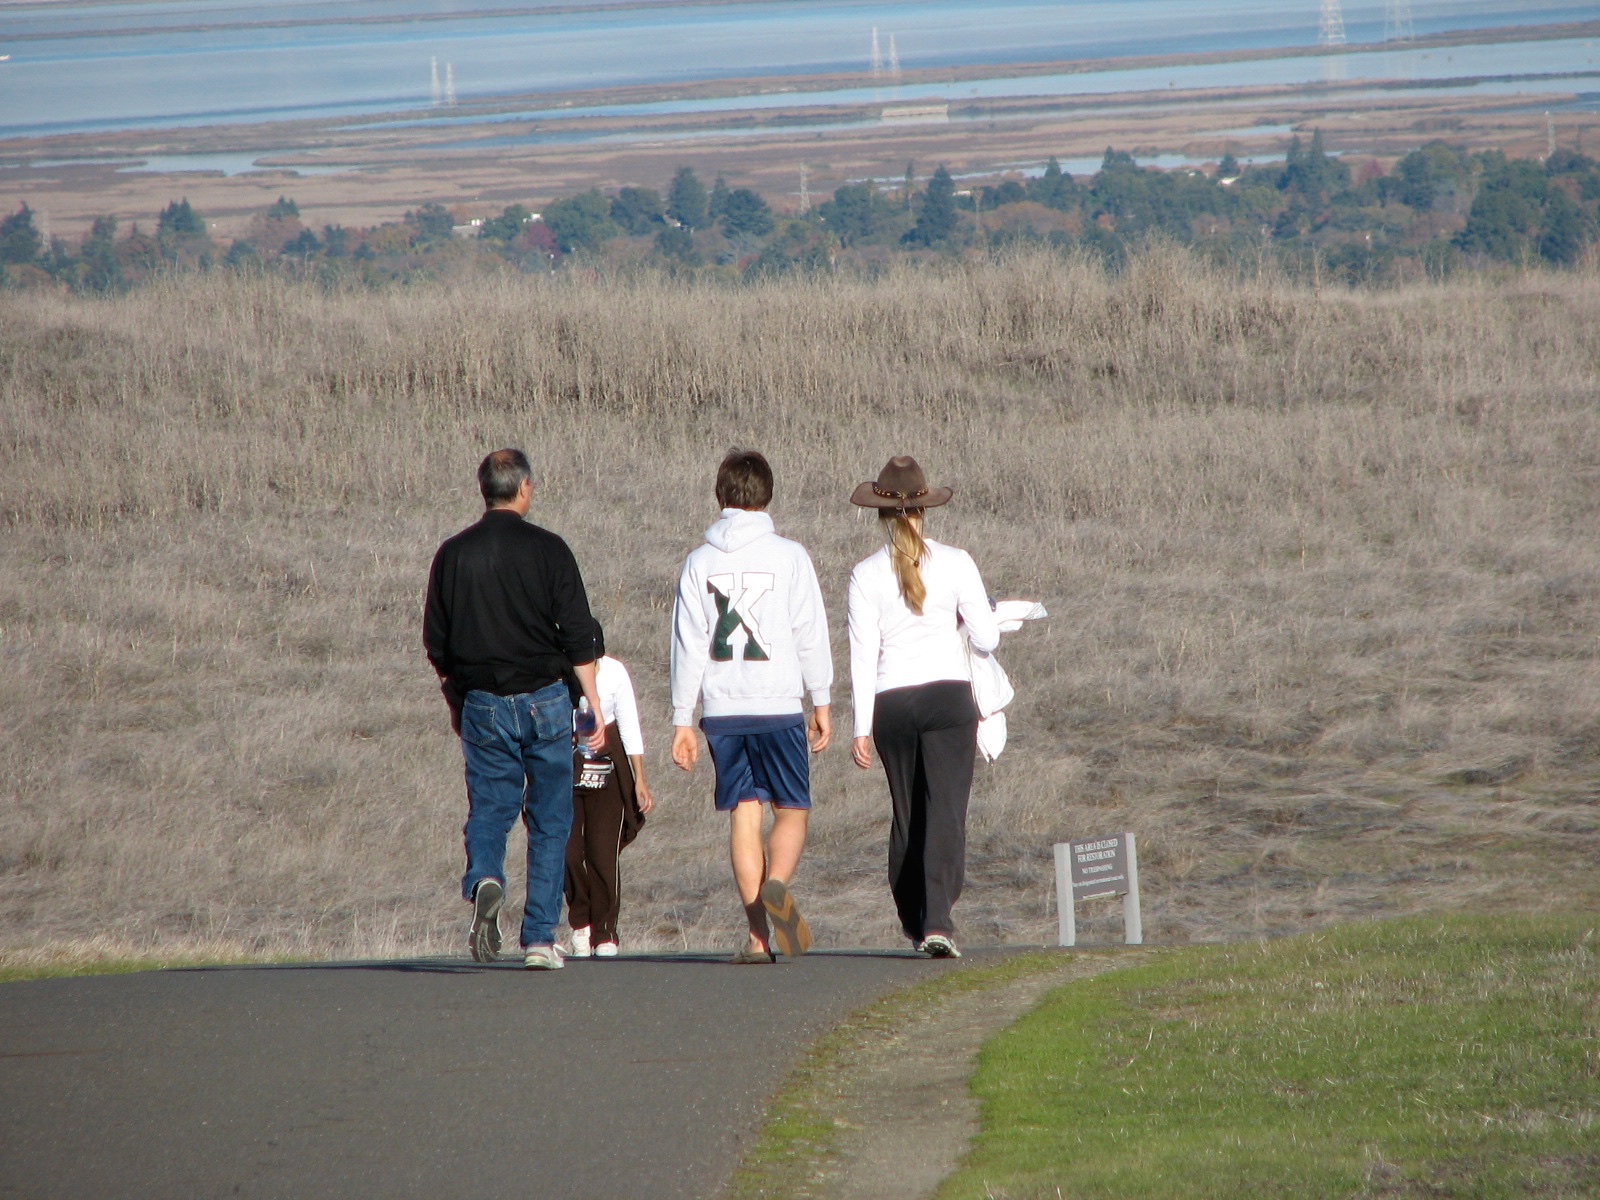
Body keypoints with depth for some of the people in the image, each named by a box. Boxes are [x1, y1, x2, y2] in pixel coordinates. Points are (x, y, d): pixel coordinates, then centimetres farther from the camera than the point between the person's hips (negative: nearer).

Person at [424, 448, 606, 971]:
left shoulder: (453, 554, 2)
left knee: (488, 809, 8)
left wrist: (456, 702, 21)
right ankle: (540, 938, 4)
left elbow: (436, 642, 8)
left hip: (483, 706, 2)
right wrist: (595, 705, -2)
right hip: (545, 700, -2)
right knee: (549, 821, 6)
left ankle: (484, 881, -24)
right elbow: (578, 636, -8)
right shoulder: (547, 550, -6)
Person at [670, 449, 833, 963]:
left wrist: (682, 719, 7)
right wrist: (821, 702, 9)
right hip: (778, 704, -2)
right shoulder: (789, 557, -1)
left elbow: (687, 645, 4)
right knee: (792, 809, 7)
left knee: (743, 814, 5)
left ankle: (758, 934, -1)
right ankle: (777, 884, -23)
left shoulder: (700, 561, 5)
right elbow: (811, 634, 0)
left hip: (722, 709, 2)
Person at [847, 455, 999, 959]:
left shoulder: (867, 574, -1)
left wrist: (862, 727, 0)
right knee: (945, 812, -5)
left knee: (906, 815, 16)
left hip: (891, 704, 2)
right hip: (948, 694, -2)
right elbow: (986, 638, -1)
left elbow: (863, 653, -3)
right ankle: (937, 921, -21)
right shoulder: (955, 563, -3)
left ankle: (913, 921, 22)